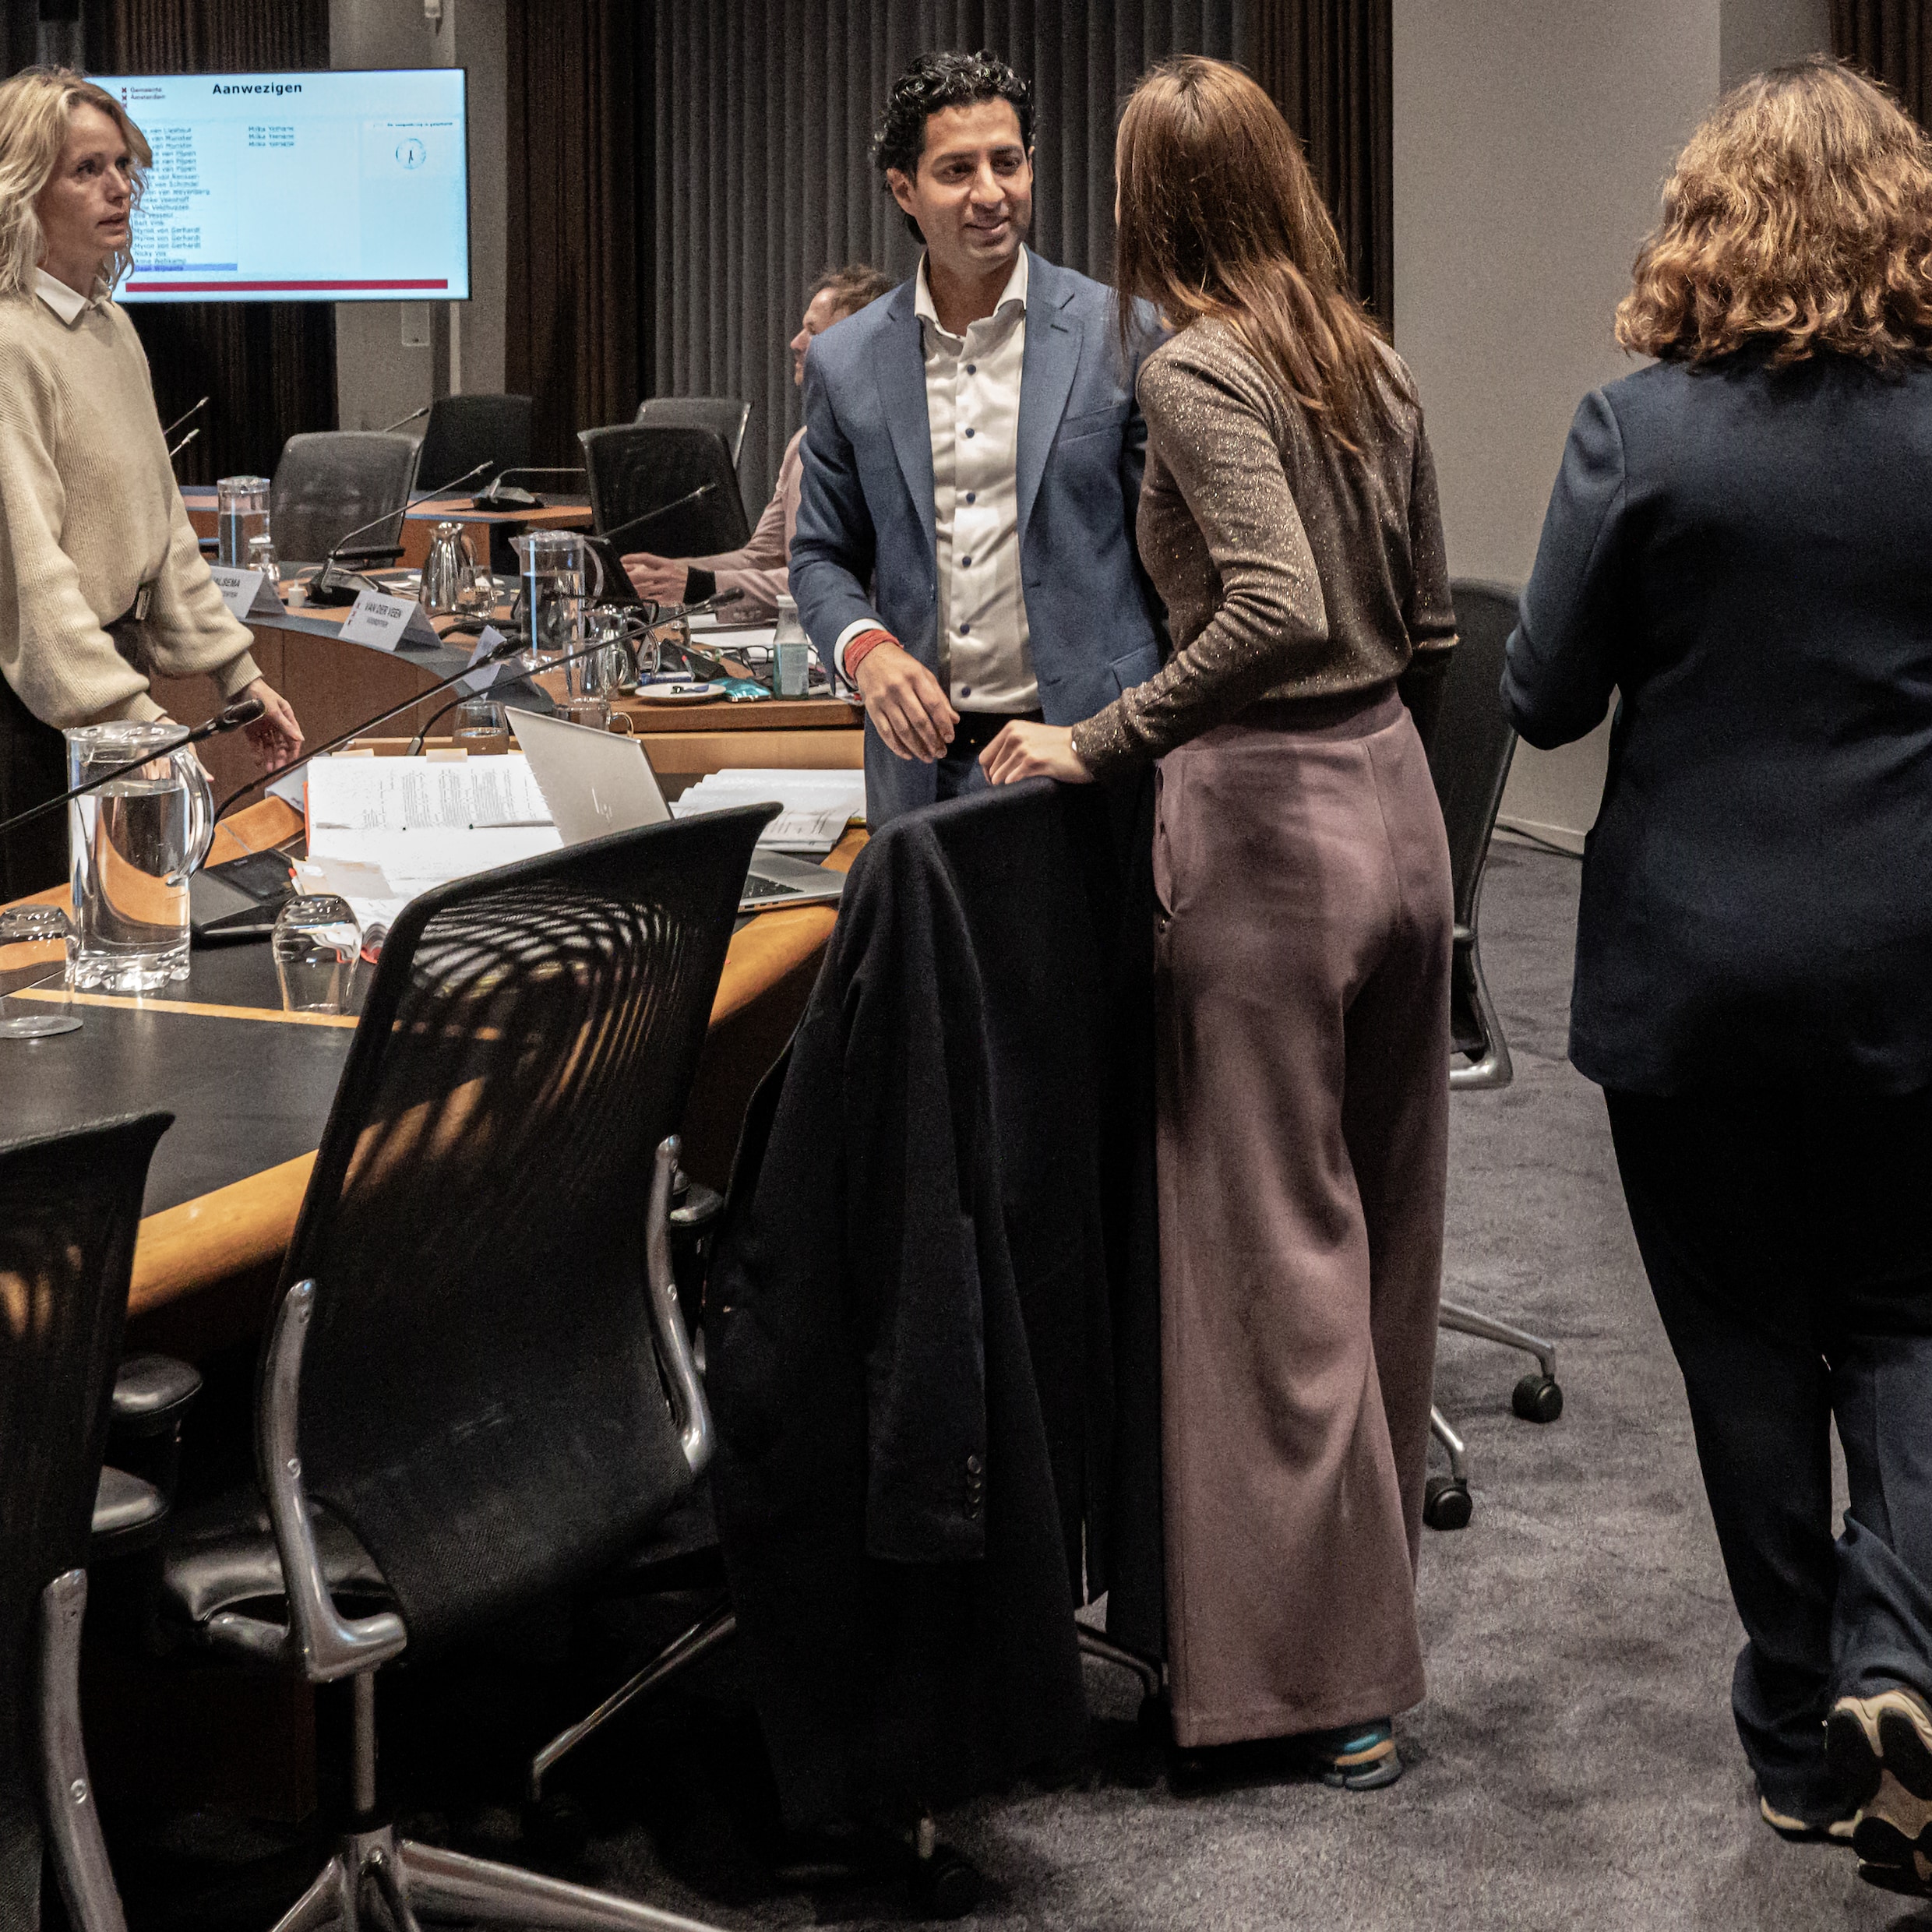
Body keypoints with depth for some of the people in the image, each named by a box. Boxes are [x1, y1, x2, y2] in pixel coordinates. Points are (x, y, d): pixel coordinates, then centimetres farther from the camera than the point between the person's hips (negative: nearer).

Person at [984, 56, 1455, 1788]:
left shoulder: (1197, 374, -13)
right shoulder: (1371, 365, 10)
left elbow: (1281, 608, -26)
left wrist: (1101, 745, -20)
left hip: (1264, 825, -8)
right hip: (1394, 801, 8)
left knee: (1278, 1251, 0)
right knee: (1381, 1230, 15)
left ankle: (1333, 1678, 5)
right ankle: (1370, 1601, 29)